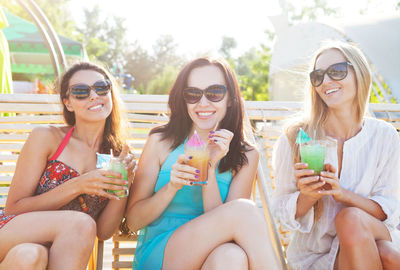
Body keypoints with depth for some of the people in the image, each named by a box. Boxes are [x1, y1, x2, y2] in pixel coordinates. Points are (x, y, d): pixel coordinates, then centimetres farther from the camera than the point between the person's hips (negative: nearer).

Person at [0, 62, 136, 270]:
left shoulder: (118, 154, 6)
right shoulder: (46, 138, -2)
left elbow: (103, 231, 3)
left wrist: (122, 185, -12)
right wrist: (77, 186, -17)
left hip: (61, 252, 1)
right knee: (80, 223, -30)